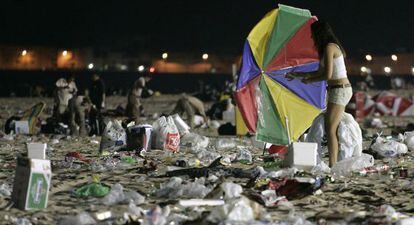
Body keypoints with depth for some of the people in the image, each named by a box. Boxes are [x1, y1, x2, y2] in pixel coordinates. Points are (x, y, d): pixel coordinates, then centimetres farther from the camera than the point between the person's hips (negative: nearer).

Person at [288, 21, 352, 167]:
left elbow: (327, 75, -18)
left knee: (331, 130, -12)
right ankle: (334, 164, 10)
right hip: (342, 89, 10)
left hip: (339, 90, -10)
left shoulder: (329, 48, -12)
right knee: (332, 129, 10)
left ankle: (332, 166, -15)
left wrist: (309, 80, -3)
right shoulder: (333, 46, 17)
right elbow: (320, 72, 24)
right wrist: (297, 74, 25)